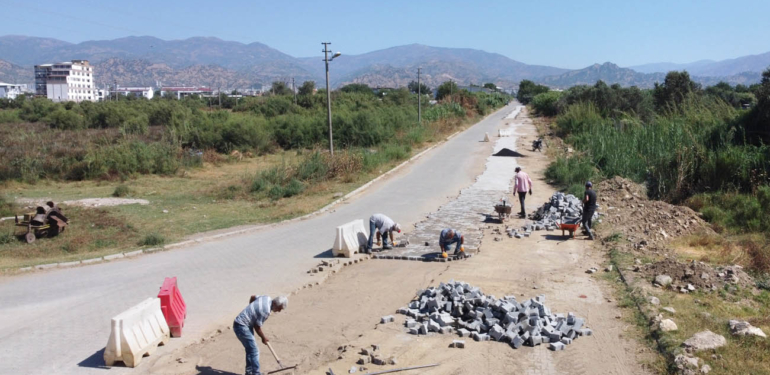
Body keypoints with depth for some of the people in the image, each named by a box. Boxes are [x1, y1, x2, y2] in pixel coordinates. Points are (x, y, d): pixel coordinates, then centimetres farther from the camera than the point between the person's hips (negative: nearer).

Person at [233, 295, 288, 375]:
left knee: (250, 349, 16)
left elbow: (253, 297, 19)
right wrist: (263, 338, 1)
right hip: (242, 327, -10)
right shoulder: (266, 311, -26)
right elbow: (257, 327, -15)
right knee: (254, 350, -10)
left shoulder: (267, 298, 0)